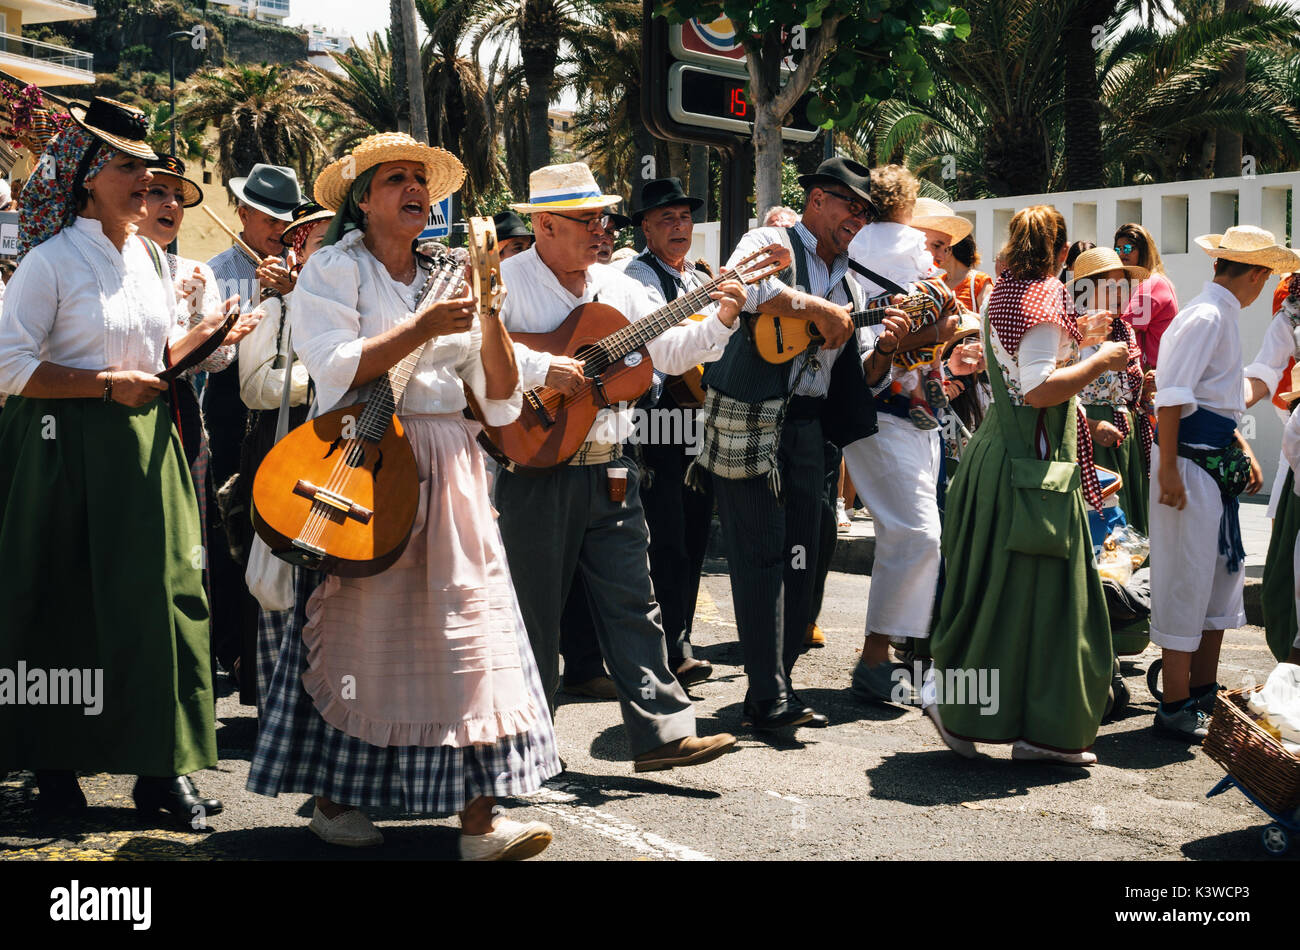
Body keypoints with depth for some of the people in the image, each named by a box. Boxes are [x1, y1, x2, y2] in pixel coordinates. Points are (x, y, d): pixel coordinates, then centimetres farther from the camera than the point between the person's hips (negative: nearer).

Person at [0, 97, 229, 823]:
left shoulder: (152, 259, 13)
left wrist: (208, 330, 4)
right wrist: (108, 385, -16)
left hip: (145, 447, 6)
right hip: (69, 451, -6)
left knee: (163, 594, 1)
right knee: (65, 609, 1)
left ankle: (162, 767, 8)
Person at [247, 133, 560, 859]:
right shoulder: (336, 268, 3)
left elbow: (501, 401, 12)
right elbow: (336, 368, -14)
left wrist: (490, 315, -2)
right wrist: (425, 328, -16)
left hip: (448, 467, 5)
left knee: (470, 621, -3)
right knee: (362, 628, 0)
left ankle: (479, 817, -4)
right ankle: (335, 798, 16)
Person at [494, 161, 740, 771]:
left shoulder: (618, 287, 12)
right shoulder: (506, 281, -6)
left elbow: (669, 350, 12)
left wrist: (719, 321, -4)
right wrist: (541, 368, -27)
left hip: (609, 472, 5)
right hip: (537, 474, -5)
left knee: (632, 604, 4)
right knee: (533, 612, 6)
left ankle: (662, 731, 6)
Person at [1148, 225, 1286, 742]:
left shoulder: (1223, 318, 17)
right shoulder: (1204, 318, -14)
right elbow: (1171, 398, -21)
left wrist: (1243, 451, 16)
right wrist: (1168, 469, -25)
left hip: (1219, 468, 10)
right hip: (1191, 466, -10)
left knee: (1221, 579, 15)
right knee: (1186, 582, -4)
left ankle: (1204, 695, 25)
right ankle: (1176, 708, 3)